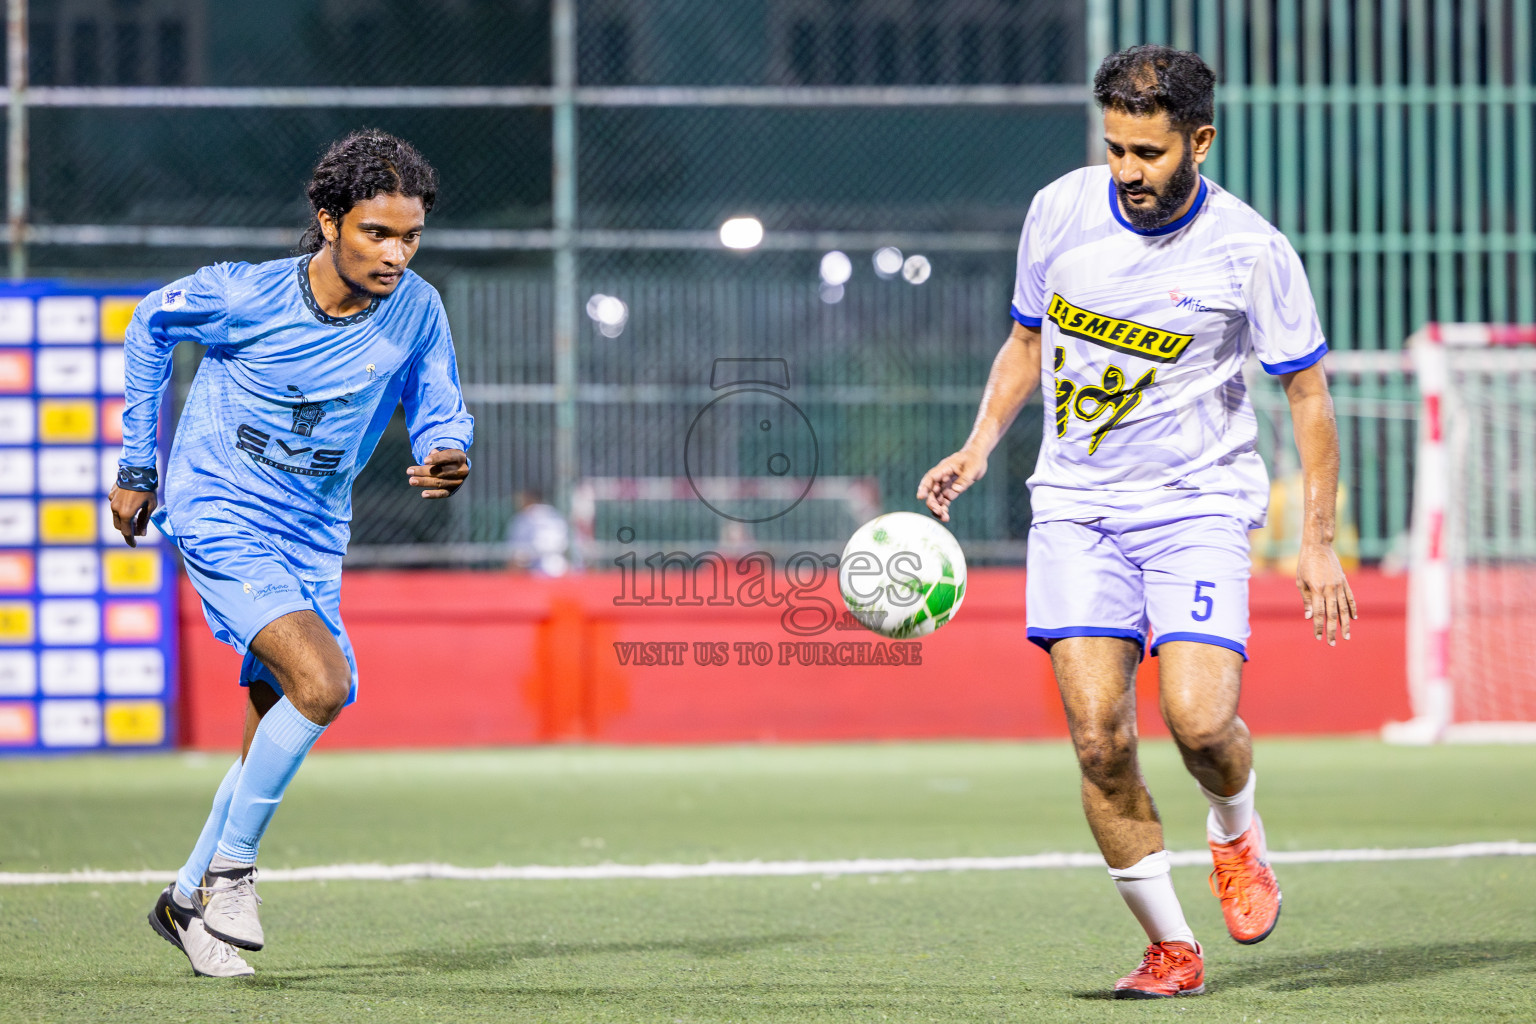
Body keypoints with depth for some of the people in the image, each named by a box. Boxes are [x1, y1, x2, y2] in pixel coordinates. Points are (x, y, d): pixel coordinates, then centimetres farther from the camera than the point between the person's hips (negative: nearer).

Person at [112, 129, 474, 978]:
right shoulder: (243, 296, -17)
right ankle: (231, 866, -7)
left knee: (279, 731, 8)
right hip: (218, 516, -5)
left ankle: (190, 898, 28)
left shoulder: (416, 311, -9)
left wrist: (446, 458, -26)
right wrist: (136, 468, 7)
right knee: (321, 684, -24)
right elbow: (151, 324, 2)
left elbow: (440, 415, 0)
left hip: (312, 538, 5)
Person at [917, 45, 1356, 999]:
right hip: (1076, 505, 3)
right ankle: (1171, 948, 3)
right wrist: (979, 446, 2)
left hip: (1199, 503, -3)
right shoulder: (1060, 211, -1)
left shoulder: (1249, 250, -11)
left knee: (1199, 716, -20)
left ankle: (1237, 832, 16)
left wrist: (1320, 542, -2)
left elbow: (1308, 391, -1)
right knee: (1100, 736, -11)